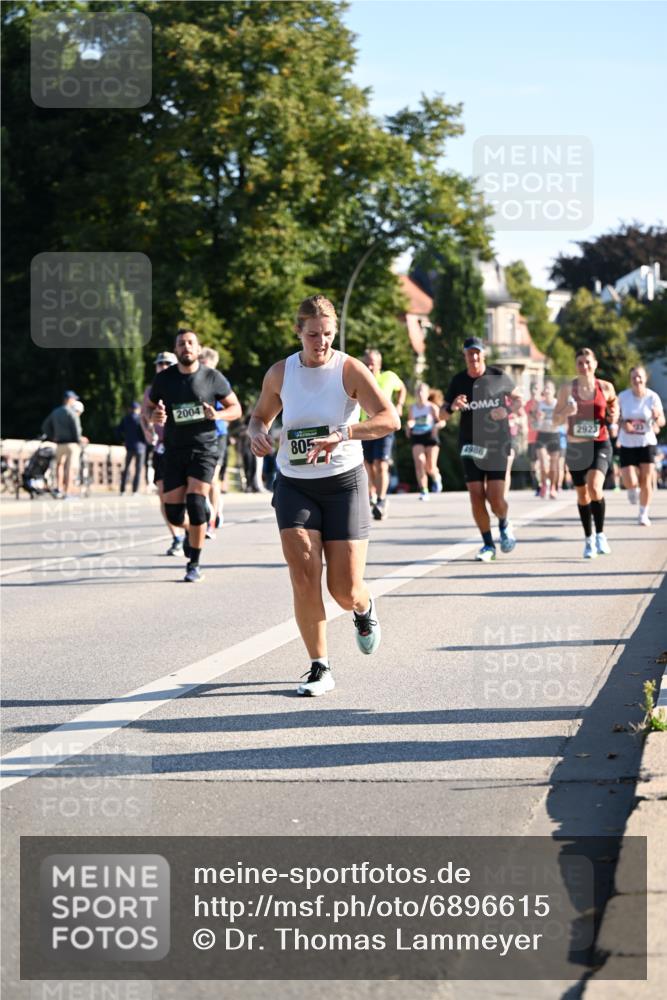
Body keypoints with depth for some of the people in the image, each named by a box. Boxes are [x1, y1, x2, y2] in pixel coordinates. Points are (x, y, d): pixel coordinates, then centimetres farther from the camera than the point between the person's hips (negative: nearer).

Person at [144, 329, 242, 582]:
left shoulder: (213, 378, -3)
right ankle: (191, 531, 39)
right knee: (173, 513, 1)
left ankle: (194, 565, -2)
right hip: (174, 451, 3)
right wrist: (153, 417, -10)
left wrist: (218, 415, -17)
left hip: (203, 450, -2)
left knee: (196, 503, -16)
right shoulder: (164, 379, 2)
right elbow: (148, 407, 14)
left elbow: (236, 408, 5)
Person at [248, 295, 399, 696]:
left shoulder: (350, 370, -10)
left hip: (344, 483, -2)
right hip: (294, 485, 2)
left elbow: (390, 419, -21)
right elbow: (261, 416, 18)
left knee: (345, 590, -3)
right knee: (304, 580, -14)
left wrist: (342, 434, -35)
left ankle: (365, 608, 36)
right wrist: (257, 434, -6)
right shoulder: (280, 373, 1)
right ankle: (320, 669, -1)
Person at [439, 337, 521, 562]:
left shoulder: (498, 376, -2)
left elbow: (518, 397, 12)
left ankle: (505, 524, 23)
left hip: (497, 444, -2)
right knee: (476, 497, -4)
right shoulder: (458, 381, 3)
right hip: (470, 446, 2)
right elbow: (442, 415, 6)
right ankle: (488, 545, 10)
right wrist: (452, 407, -17)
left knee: (496, 498, -10)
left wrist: (507, 411, -9)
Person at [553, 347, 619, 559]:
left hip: (600, 445, -2)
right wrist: (566, 412, -20)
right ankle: (588, 539, 26)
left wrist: (613, 417, -5)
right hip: (576, 447, 2)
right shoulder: (567, 388, -1)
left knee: (594, 488, -23)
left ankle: (600, 534, -6)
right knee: (582, 494, 10)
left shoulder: (606, 388, -2)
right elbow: (556, 419, 1)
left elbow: (613, 405, 17)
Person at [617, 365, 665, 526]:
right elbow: (616, 417, 6)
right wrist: (623, 424, -16)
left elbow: (662, 422, -4)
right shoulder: (623, 396, -5)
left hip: (647, 444, 0)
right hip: (627, 445, 0)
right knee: (630, 482, -10)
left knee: (646, 481, -2)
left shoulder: (652, 397, -7)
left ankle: (643, 514, 16)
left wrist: (657, 417, -27)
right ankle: (633, 489, 29)